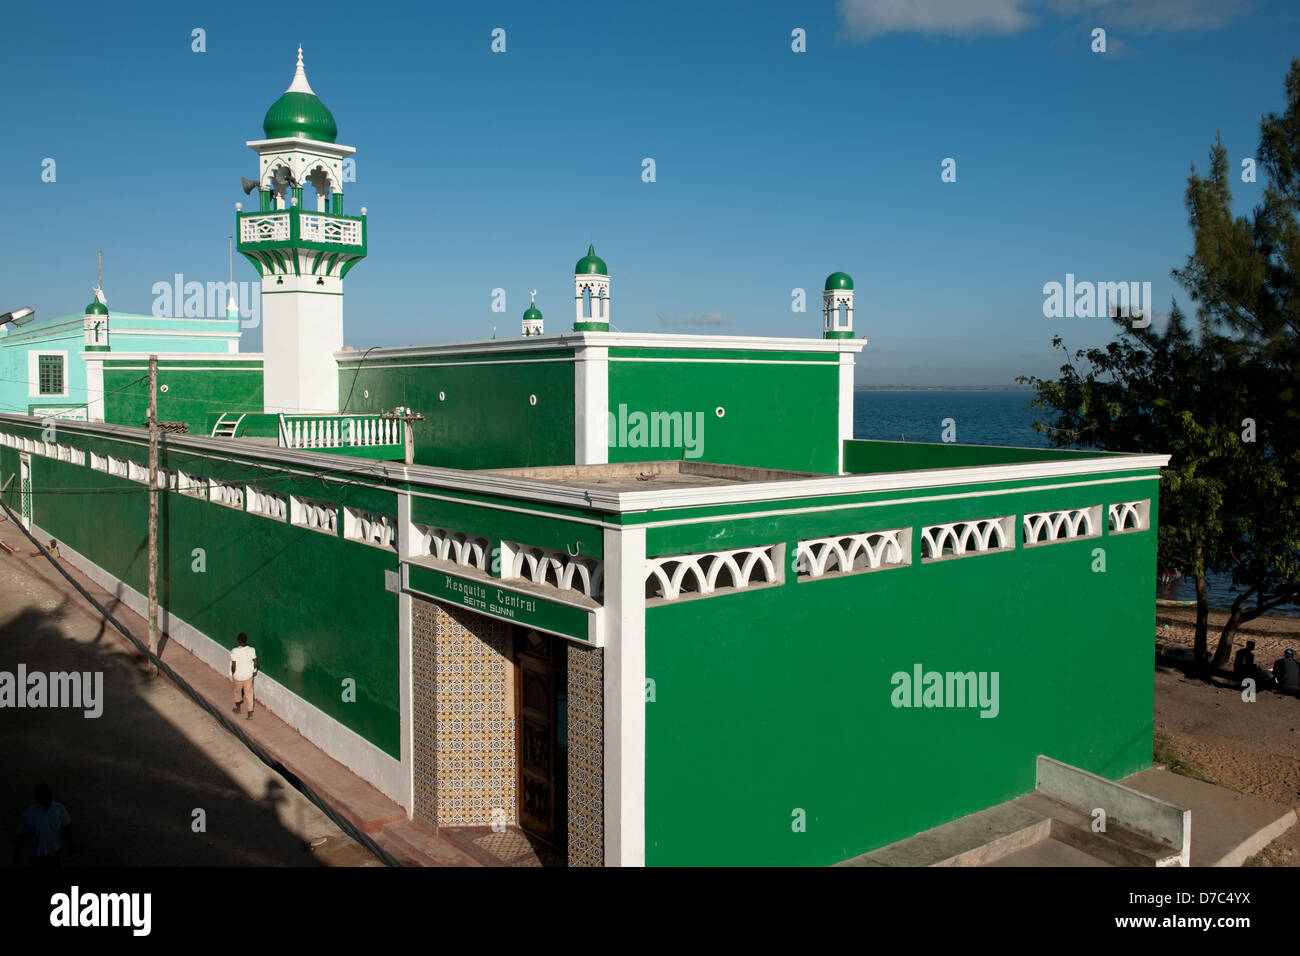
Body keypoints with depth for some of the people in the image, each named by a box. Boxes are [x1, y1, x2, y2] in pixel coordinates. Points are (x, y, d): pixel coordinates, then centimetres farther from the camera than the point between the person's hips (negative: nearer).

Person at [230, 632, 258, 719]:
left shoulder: (234, 652, -23)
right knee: (249, 692, 13)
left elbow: (233, 666, -18)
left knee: (237, 691, 24)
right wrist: (254, 669, 13)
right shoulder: (251, 650, -16)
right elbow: (255, 662, -7)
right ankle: (250, 713, 11)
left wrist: (233, 674, 0)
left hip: (238, 676, -1)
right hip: (248, 675, 2)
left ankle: (237, 707, 44)